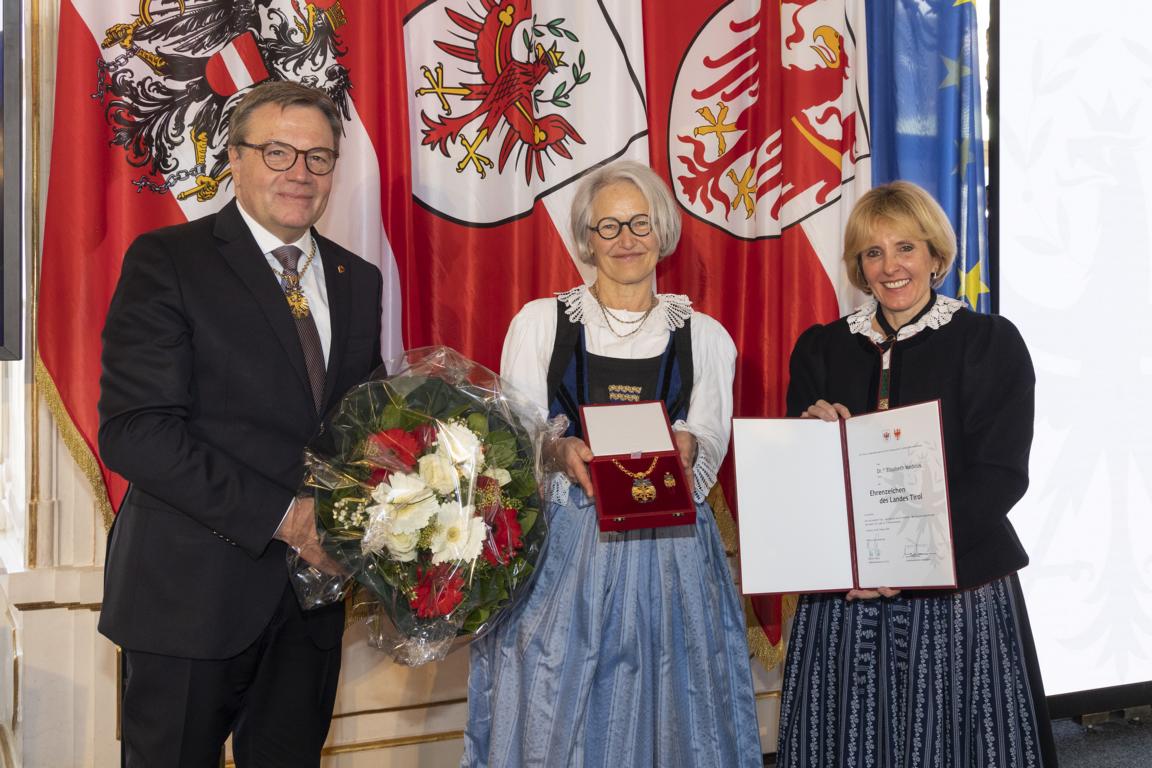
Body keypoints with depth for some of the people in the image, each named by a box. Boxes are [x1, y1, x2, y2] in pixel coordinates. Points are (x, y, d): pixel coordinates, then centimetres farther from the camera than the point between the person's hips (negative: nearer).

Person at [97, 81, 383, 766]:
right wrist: (281, 516, -19)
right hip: (192, 592, -5)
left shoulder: (358, 280, 12)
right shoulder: (167, 261, -6)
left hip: (313, 582, 5)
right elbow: (134, 430, -16)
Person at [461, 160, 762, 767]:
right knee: (557, 711, 0)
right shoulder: (540, 322, 5)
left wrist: (685, 448, -18)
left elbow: (711, 448, 4)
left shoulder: (704, 336, 8)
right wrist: (561, 453, -19)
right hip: (564, 544, -1)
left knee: (664, 707, 3)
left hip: (667, 552, 1)